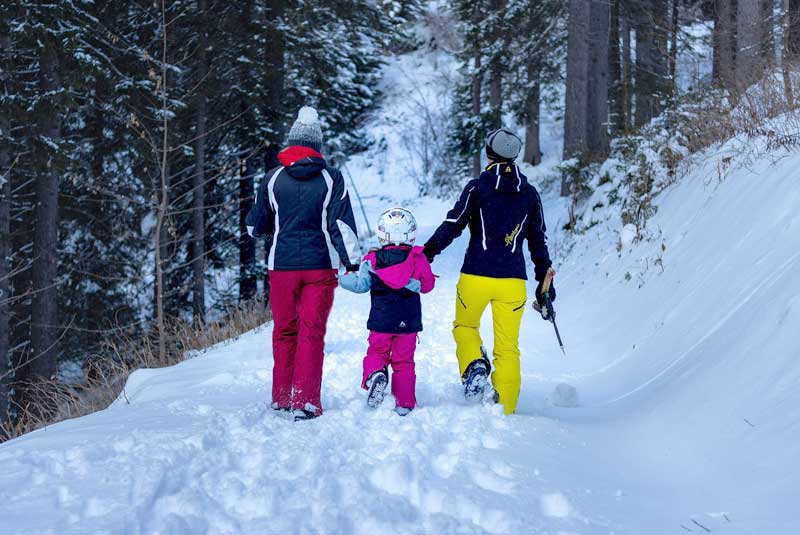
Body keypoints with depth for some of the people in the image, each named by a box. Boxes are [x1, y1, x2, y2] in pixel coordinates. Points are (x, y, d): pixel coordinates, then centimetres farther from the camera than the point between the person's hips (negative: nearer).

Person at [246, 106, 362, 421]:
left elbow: (256, 227, 10)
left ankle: (282, 398, 19)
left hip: (282, 265, 1)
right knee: (312, 332, 2)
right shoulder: (331, 178, -3)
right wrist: (353, 262, -1)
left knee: (284, 331, 13)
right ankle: (305, 402, -4)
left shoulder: (273, 179, 1)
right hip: (321, 265, -1)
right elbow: (342, 224, -5)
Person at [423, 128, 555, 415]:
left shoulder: (477, 187, -2)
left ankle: (474, 365, -5)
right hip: (513, 281, 2)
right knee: (508, 347, 9)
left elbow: (452, 225, -5)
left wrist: (426, 253, 3)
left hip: (476, 276, -2)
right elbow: (539, 241, 13)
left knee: (465, 326, 23)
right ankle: (505, 410, 6)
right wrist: (545, 281, 20)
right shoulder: (530, 194, 8)